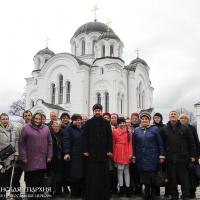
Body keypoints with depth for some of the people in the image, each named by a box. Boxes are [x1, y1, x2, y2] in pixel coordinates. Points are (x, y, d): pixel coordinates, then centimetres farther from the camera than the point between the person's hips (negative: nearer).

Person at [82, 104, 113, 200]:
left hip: (103, 152, 1)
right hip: (91, 152, 0)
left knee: (103, 175, 3)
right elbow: (85, 137, 3)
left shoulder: (106, 123, 7)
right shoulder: (88, 123, 5)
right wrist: (85, 150, -4)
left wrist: (110, 150, -2)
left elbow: (110, 137, 5)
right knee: (91, 175, 2)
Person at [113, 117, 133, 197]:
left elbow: (130, 143, 0)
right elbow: (113, 143, 2)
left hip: (126, 153, 1)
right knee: (119, 170, 4)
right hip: (118, 153, 0)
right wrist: (113, 154, -2)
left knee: (126, 170, 5)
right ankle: (121, 188, 12)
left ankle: (127, 188, 10)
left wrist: (130, 153, -8)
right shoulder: (115, 131, 3)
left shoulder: (129, 131, 5)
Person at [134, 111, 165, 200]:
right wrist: (134, 156, 7)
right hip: (141, 158, 2)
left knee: (152, 178, 1)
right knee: (145, 178, 6)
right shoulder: (136, 130, 8)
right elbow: (134, 144, 11)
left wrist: (161, 156, -5)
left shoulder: (155, 129, 0)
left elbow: (160, 144, 0)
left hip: (152, 158, -2)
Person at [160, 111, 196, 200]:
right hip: (170, 159, 1)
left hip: (183, 158, -1)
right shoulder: (164, 129, 6)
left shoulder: (184, 128, 5)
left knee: (184, 179, 4)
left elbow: (191, 142, 5)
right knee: (172, 179, 8)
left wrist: (192, 155, 1)